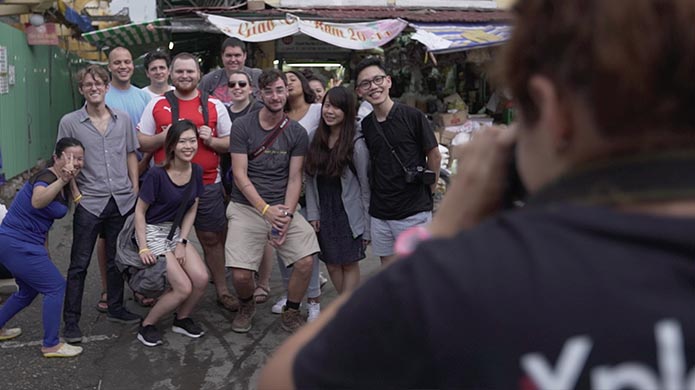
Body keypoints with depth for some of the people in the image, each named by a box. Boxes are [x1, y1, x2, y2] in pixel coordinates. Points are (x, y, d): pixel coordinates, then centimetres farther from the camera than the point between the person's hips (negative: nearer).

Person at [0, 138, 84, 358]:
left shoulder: (65, 187, 8)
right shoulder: (47, 177, -21)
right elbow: (37, 201, -46)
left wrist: (44, 251, 24)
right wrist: (61, 181, -61)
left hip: (18, 244, 10)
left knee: (28, 290, 24)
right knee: (56, 286, -5)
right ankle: (51, 345, 6)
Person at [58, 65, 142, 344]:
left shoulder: (123, 119, 6)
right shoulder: (69, 122, -2)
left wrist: (135, 189, 7)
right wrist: (74, 192, -7)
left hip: (122, 200, 3)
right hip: (89, 203, -3)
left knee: (116, 259, 14)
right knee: (79, 264, 2)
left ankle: (115, 308, 29)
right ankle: (71, 320, 11)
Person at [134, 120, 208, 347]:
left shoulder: (196, 171, -2)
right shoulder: (157, 174, -19)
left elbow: (191, 210, 5)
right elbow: (140, 211, -11)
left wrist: (182, 242, -4)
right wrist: (143, 248, -16)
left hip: (177, 232, 6)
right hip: (153, 232, -6)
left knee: (201, 279, -13)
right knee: (184, 288, -14)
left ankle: (182, 319, 15)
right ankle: (146, 326, 8)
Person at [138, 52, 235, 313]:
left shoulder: (214, 106, 6)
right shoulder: (157, 105, 6)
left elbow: (230, 143, 8)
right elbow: (141, 143, 6)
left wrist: (212, 140, -12)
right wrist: (164, 137, -12)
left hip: (206, 184, 0)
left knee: (212, 238, 5)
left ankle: (222, 291, 17)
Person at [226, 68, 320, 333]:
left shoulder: (297, 133, 5)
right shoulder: (242, 127, -2)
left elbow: (294, 178, 2)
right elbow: (240, 175, -7)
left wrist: (286, 215, -13)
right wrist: (266, 209, -17)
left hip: (283, 207, 2)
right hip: (246, 207, -2)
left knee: (305, 261, -16)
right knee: (241, 275, -13)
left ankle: (291, 312, 11)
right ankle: (246, 306, 24)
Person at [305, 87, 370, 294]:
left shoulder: (356, 143, -11)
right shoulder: (317, 140, 4)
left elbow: (365, 186, -9)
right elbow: (310, 180, 6)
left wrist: (366, 225, -9)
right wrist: (312, 214, -2)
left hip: (349, 213, -5)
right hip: (324, 213, 5)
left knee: (349, 264, 4)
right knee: (332, 264, 10)